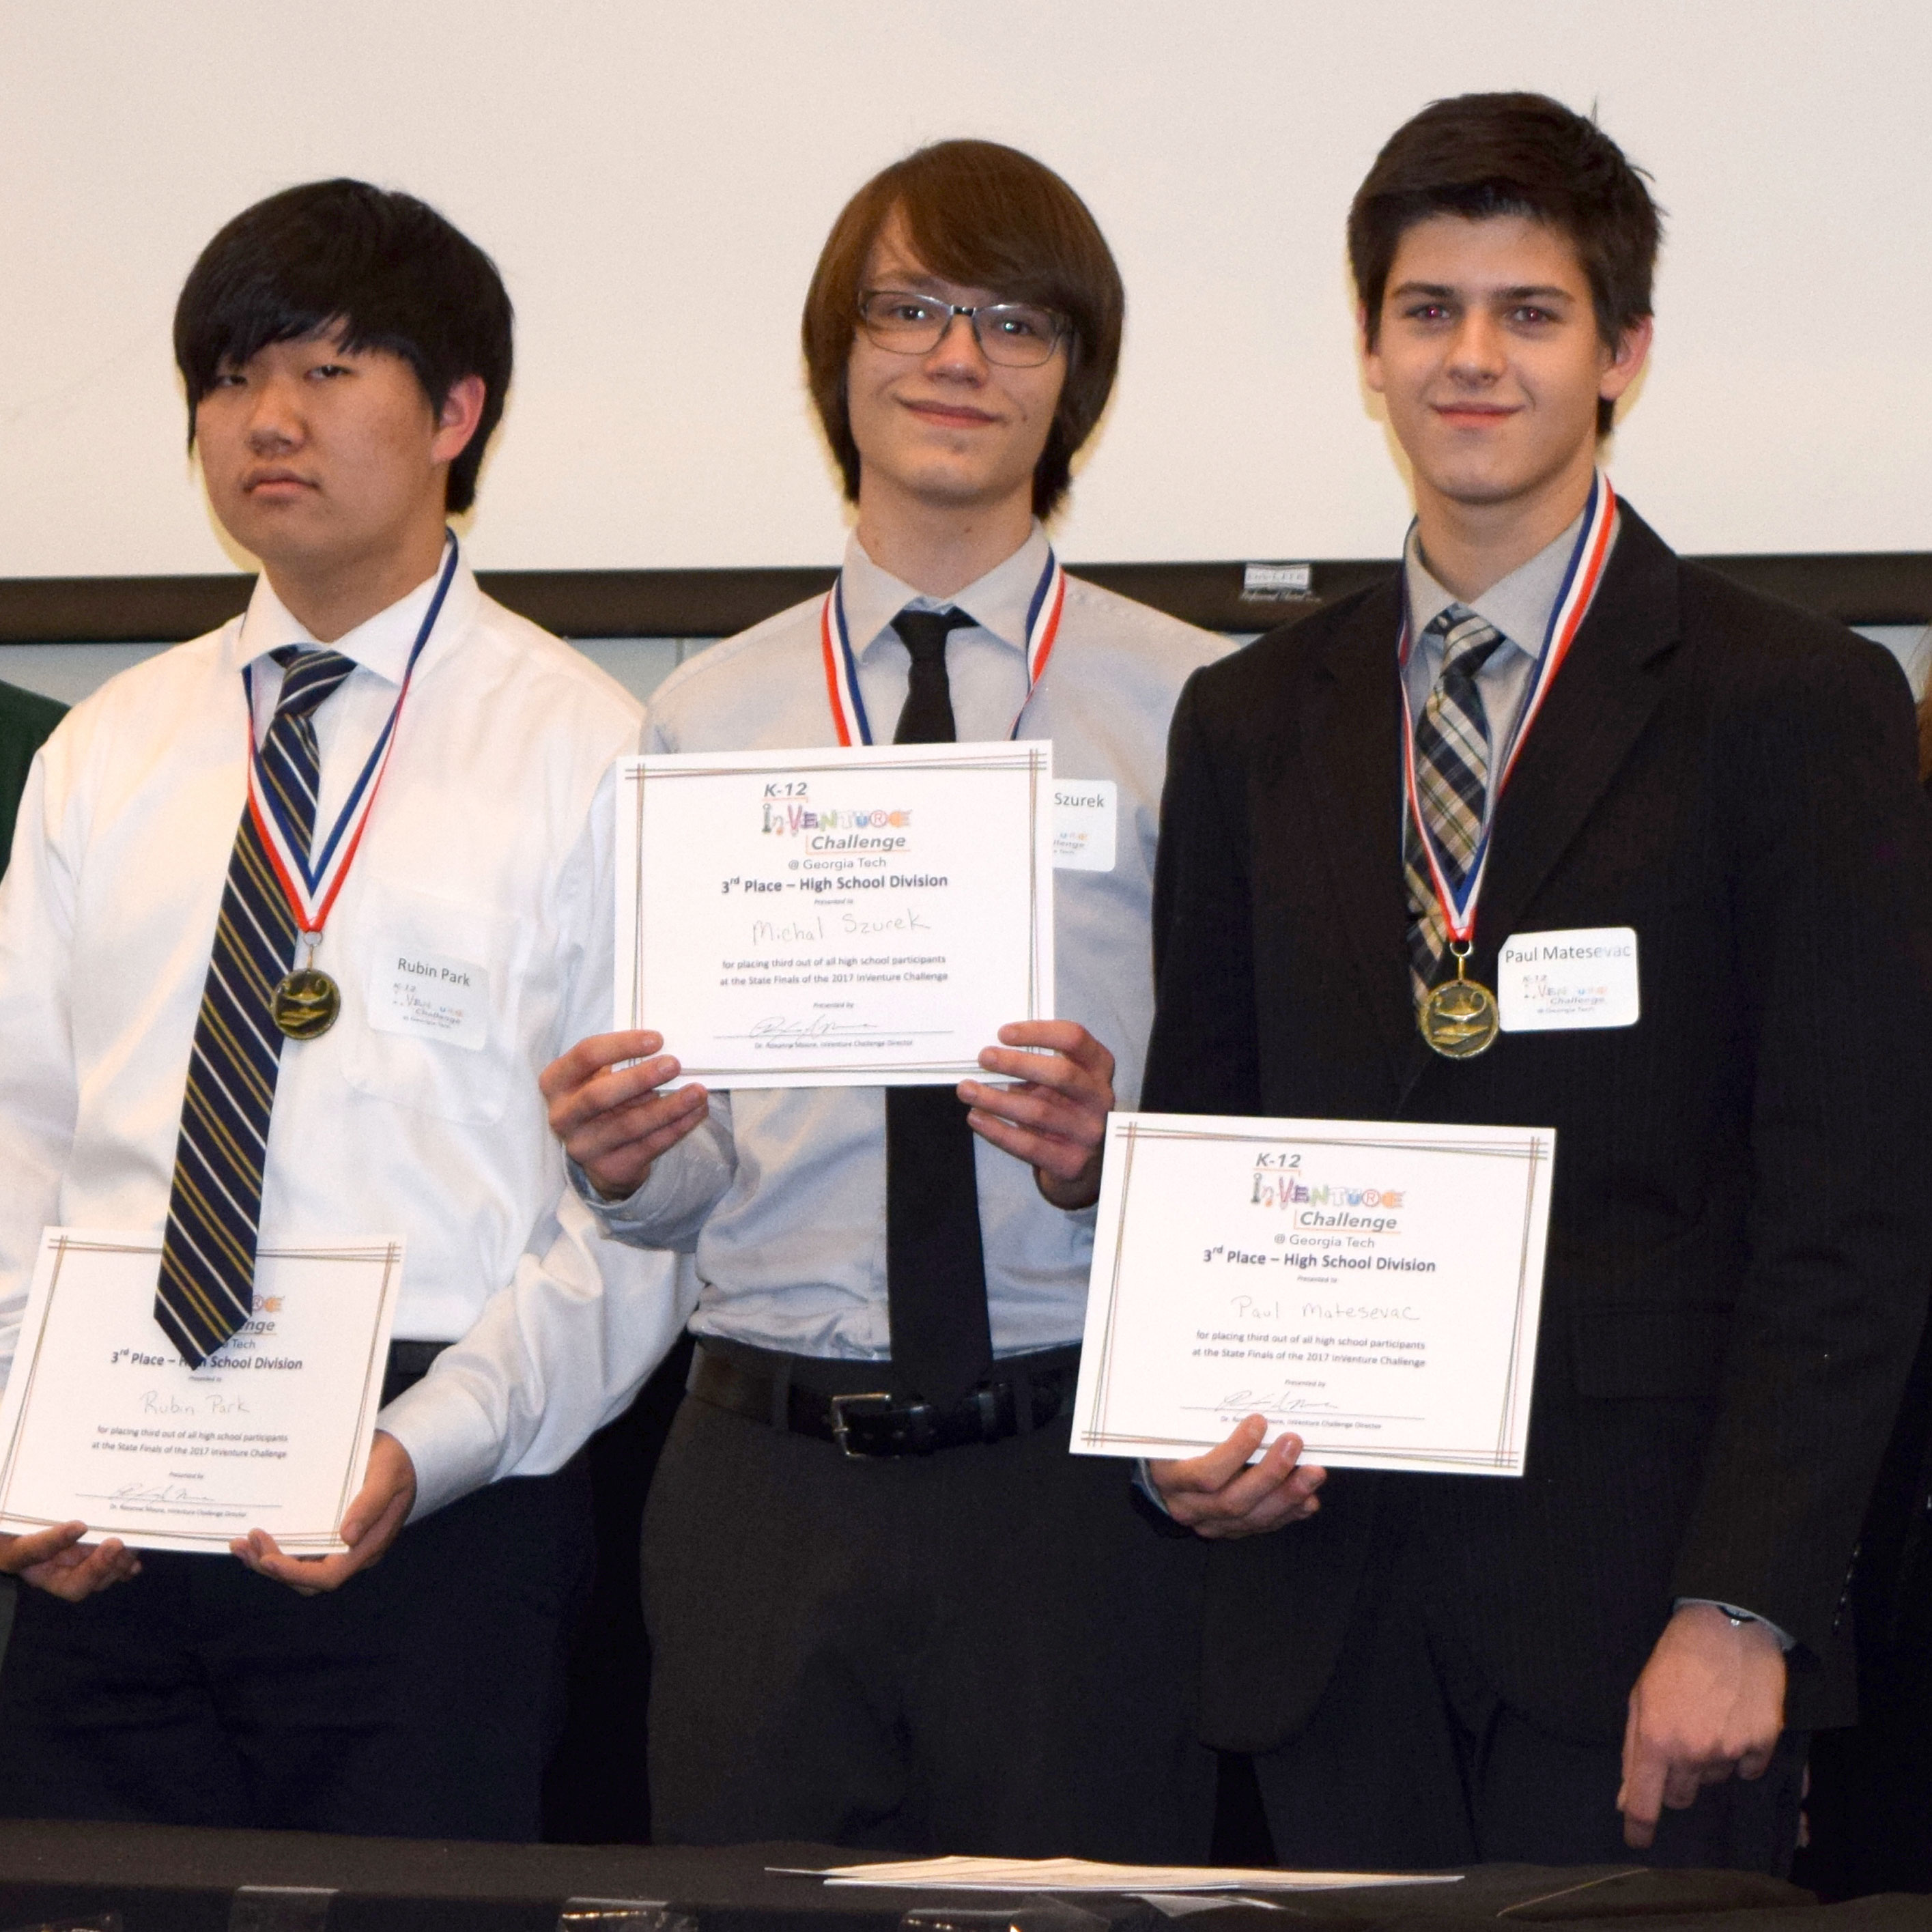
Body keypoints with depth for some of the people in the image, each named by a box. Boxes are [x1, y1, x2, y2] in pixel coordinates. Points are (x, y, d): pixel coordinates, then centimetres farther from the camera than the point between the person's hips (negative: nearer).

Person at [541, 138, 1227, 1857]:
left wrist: (1113, 1151, -21)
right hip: (765, 1471, 2)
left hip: (1081, 1461, -2)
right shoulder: (706, 717, 11)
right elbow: (693, 1180, 11)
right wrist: (627, 1156, -11)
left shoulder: (1195, 706, 3)